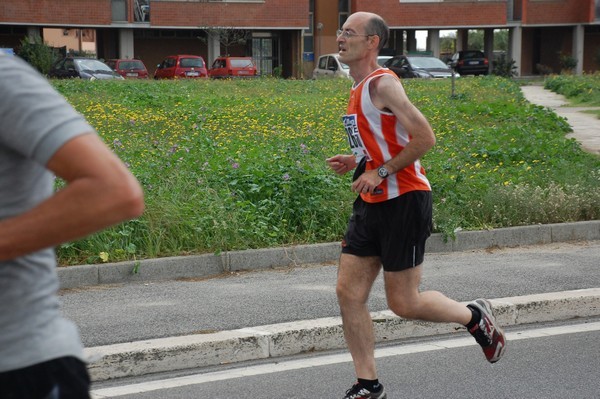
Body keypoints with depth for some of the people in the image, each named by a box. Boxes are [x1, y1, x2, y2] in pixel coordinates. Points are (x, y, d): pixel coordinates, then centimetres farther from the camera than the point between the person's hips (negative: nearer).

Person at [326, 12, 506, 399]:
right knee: (348, 291, 4)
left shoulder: (382, 84, -15)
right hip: (373, 204, 9)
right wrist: (356, 160, 9)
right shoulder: (360, 89, 13)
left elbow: (425, 138, -22)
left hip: (404, 202, -9)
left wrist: (381, 172, -19)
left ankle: (475, 316, 24)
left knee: (403, 303, -1)